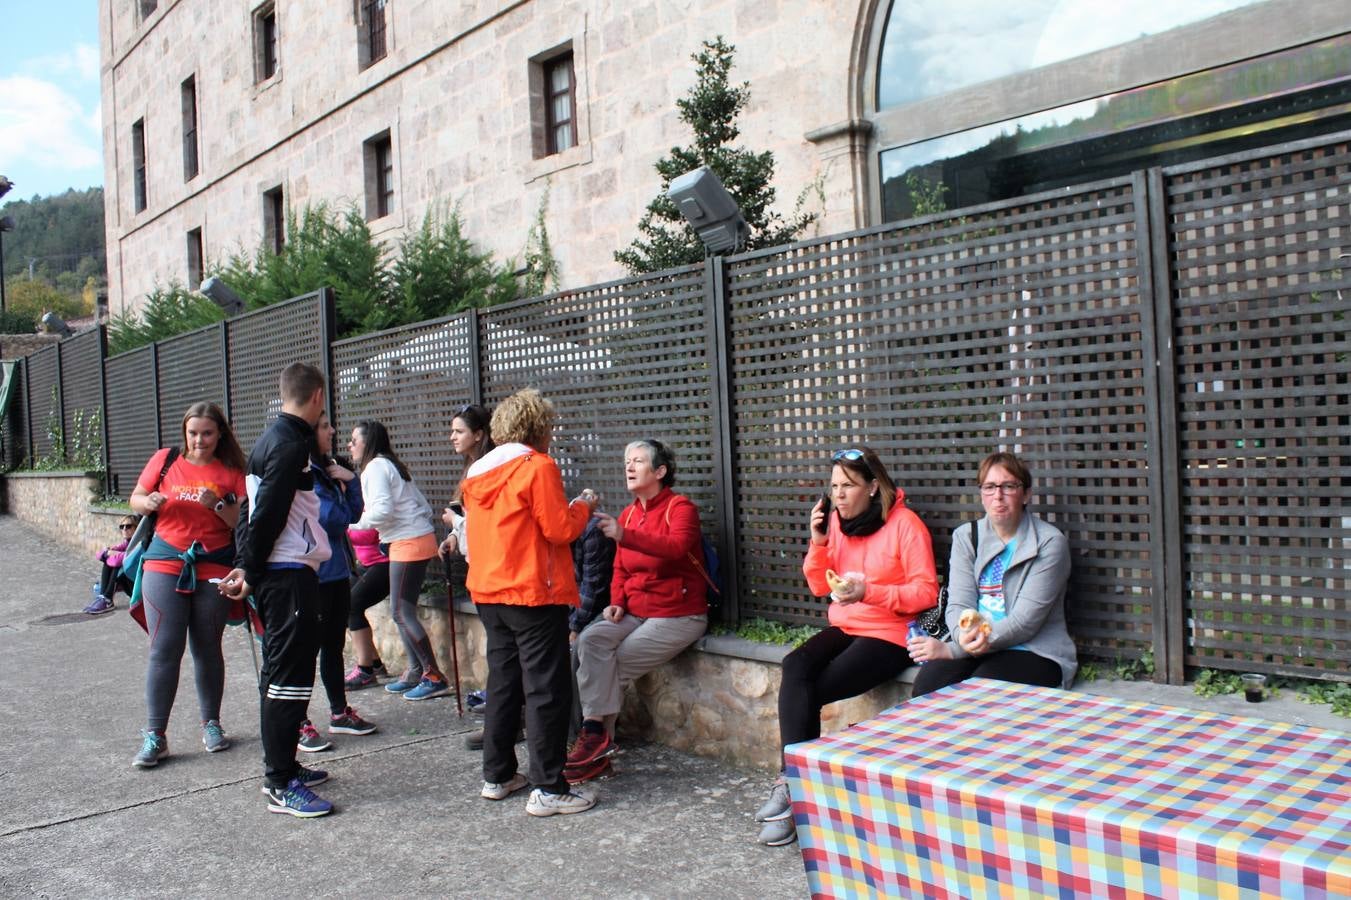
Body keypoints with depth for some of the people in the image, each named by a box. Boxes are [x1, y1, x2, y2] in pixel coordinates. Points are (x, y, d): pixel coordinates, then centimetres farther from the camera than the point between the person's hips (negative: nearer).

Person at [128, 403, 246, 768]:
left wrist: (218, 505, -20)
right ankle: (155, 735, 4)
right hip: (165, 563, 0)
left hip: (213, 568, 0)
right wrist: (150, 502, -8)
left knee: (207, 649, 8)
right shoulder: (165, 460, 6)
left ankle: (211, 723, 23)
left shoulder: (232, 473, 3)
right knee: (164, 648, -4)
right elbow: (136, 499, 14)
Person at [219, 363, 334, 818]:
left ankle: (280, 768, 28)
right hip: (290, 574, -10)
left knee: (280, 670, 17)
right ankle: (281, 786, 1)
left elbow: (256, 509, 16)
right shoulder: (292, 445, -15)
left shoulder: (271, 439, 15)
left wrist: (245, 566, 14)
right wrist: (251, 572, -12)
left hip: (274, 573, 10)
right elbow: (268, 514, -19)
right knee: (290, 673, -5)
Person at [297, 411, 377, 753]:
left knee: (334, 644, 16)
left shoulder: (328, 469, 12)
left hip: (336, 571, 8)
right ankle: (299, 725, 9)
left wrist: (351, 481, -2)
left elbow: (354, 514, 10)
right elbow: (330, 519, -22)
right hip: (312, 574, -8)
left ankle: (339, 713, 27)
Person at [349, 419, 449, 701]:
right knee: (402, 611, 13)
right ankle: (415, 671, 16)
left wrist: (357, 523, -7)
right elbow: (424, 506, 19)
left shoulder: (375, 467, -8)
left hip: (408, 543, -10)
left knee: (401, 612, -6)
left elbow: (382, 509, -21)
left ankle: (434, 677, -4)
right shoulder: (390, 465, 21)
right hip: (419, 539, 10)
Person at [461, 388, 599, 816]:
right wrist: (582, 506, 4)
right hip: (533, 593, -8)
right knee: (547, 689, -2)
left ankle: (497, 776, 24)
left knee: (503, 681, 17)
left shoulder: (479, 471, 12)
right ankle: (548, 789, 0)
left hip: (489, 592, 8)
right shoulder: (538, 467, -12)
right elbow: (559, 529, -15)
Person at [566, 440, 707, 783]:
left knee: (614, 664, -17)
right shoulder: (628, 513, 12)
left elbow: (677, 547, -30)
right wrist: (617, 602, -4)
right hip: (635, 613, 6)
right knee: (589, 640, -20)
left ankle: (596, 740, 0)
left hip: (678, 614, -6)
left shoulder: (680, 507, -9)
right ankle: (597, 739, -19)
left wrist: (624, 536, -40)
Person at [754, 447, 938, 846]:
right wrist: (818, 543, -6)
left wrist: (869, 592, -23)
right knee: (795, 667, -24)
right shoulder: (836, 521, 6)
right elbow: (819, 587, 11)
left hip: (888, 635, -5)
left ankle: (793, 785, -6)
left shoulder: (904, 524, -10)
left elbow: (926, 591, -12)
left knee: (807, 691, -21)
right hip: (842, 627, 5)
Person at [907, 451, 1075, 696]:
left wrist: (951, 649, -21)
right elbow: (959, 604, -2)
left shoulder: (1050, 543, -6)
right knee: (927, 684, -26)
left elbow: (1024, 621, -14)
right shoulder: (965, 537, 9)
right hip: (974, 649, 3)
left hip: (1033, 651, -3)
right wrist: (965, 635, -29)